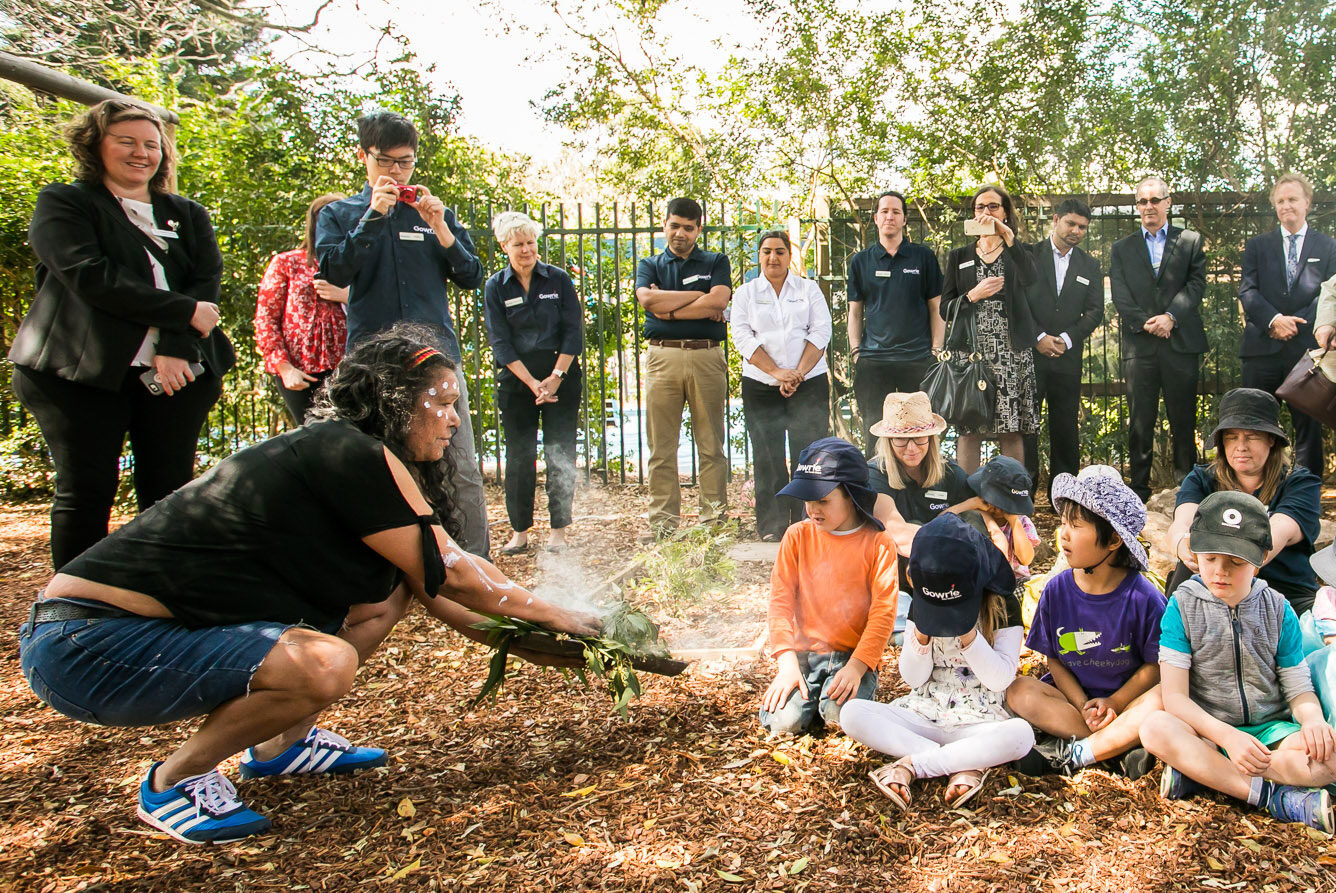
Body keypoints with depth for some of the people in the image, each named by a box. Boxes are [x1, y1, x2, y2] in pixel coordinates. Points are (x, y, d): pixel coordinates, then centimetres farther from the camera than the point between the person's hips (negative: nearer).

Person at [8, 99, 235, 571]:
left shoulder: (187, 215, 18)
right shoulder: (63, 203, 6)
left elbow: (207, 281, 3)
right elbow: (89, 276, -11)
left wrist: (176, 347, -14)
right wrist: (184, 312, -14)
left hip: (178, 370, 3)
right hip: (81, 371, -3)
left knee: (171, 491, 1)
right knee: (85, 492, -1)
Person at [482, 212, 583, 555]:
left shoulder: (558, 279, 3)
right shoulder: (495, 287, 4)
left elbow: (573, 332, 0)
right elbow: (500, 342, -2)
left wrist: (556, 377, -10)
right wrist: (532, 382, -11)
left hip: (561, 375, 0)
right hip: (516, 378, 1)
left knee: (560, 454, 0)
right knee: (519, 456, 3)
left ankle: (558, 531, 9)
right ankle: (520, 532, 13)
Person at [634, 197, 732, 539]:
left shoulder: (716, 263, 14)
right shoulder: (650, 265, 16)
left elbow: (719, 301, -6)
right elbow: (648, 299, -6)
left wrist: (668, 309, -5)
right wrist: (700, 296, -3)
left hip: (707, 356, 0)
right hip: (662, 357, 1)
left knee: (711, 444, 1)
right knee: (661, 446, 0)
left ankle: (715, 518, 7)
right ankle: (663, 521, 6)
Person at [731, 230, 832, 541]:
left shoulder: (809, 289, 12)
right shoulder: (745, 293, 11)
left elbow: (821, 332, 2)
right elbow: (743, 337, -1)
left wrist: (798, 373, -10)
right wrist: (777, 372, -13)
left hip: (809, 384, 0)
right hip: (760, 386, 0)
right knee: (768, 457, -1)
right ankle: (772, 526, 8)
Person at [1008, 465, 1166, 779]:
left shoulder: (1143, 597, -13)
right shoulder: (1056, 590, -5)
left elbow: (1155, 664, -6)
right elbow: (1054, 660, 1)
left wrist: (1112, 703, -16)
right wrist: (1083, 705, -14)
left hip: (1127, 698, -2)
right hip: (1073, 697, 2)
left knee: (1164, 698, -33)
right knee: (1020, 691, -24)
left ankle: (1069, 754, -26)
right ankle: (1123, 744, -25)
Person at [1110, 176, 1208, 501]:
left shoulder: (1190, 241, 12)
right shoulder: (1121, 249, 14)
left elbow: (1197, 283, 2)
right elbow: (1120, 294, 5)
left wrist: (1171, 316, -13)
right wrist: (1145, 323, -10)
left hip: (1181, 342, 0)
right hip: (1139, 344, 1)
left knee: (1183, 418, 3)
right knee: (1139, 419, 0)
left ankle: (1186, 484, 12)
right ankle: (1139, 486, 6)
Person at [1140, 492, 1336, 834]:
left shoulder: (1277, 610, 3)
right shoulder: (1182, 607, -5)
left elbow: (1299, 689, 4)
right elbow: (1175, 695, -11)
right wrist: (1225, 736, -26)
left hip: (1270, 731, 2)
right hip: (1208, 733, -2)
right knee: (1156, 728, -33)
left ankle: (1199, 774, -24)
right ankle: (1275, 797, -29)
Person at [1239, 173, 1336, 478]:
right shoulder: (1257, 245, 13)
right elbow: (1247, 290, 1)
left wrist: (1293, 323, -11)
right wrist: (1273, 319, -15)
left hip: (1307, 347, 0)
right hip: (1263, 347, 0)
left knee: (1309, 424, 4)